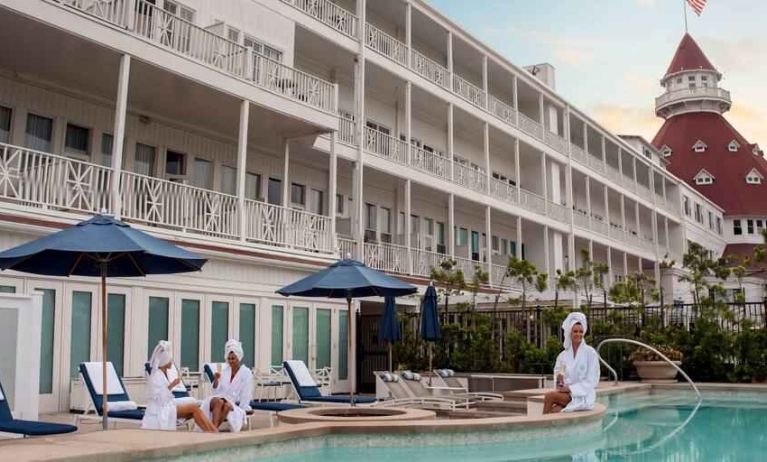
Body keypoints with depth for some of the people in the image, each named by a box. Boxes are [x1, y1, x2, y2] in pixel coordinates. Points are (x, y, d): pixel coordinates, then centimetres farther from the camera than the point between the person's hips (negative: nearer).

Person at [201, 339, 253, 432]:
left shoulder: (246, 373, 0)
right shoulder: (224, 370, 11)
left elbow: (246, 395, -4)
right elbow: (216, 391, 8)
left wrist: (240, 409, -12)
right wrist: (216, 380, -9)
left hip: (236, 405, -2)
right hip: (221, 399, 2)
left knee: (227, 406, -37)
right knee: (219, 401, -34)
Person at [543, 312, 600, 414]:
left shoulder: (590, 353, -4)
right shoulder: (563, 355, 10)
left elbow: (591, 381, -8)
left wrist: (570, 388, -15)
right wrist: (559, 378, -5)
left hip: (583, 396, -4)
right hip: (566, 394, 4)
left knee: (550, 396, -26)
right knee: (554, 412, -28)